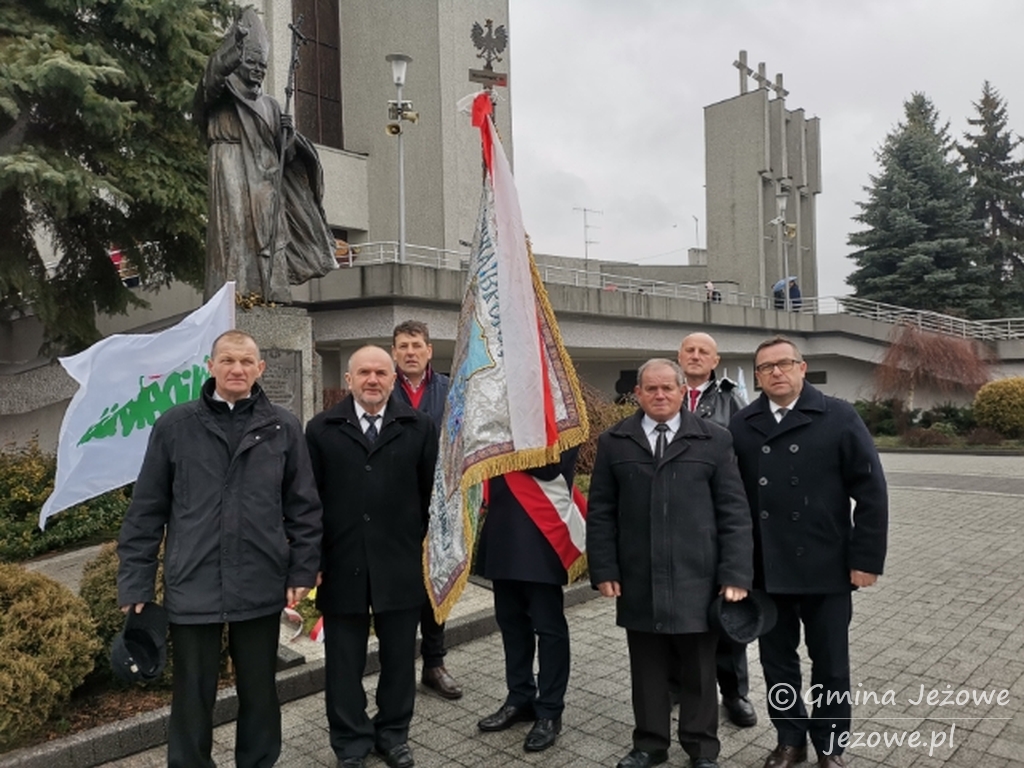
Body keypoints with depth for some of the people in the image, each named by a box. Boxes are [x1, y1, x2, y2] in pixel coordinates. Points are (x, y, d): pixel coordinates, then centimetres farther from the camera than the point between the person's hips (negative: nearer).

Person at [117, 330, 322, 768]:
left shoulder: (284, 428, 1)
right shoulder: (174, 426, 0)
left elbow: (304, 506, 4)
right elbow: (146, 510, 3)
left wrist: (302, 571, 1)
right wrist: (135, 583, 1)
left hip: (261, 588, 1)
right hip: (192, 588, 0)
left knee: (259, 694, 16)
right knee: (192, 699, 12)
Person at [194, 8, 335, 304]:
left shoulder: (270, 104, 24)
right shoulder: (221, 97, 11)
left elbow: (284, 149, 18)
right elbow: (216, 72, -13)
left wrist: (287, 130, -3)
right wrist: (234, 44, -25)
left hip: (265, 180, 5)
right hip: (233, 174, -4)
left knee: (269, 232, -5)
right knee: (235, 227, -16)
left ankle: (270, 292, -8)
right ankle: (234, 291, -23)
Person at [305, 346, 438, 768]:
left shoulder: (419, 427, 2)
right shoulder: (321, 428, 2)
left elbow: (431, 492, 2)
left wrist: (426, 545, 0)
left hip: (400, 563, 0)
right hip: (341, 564, 0)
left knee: (399, 656, 14)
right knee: (344, 661, 13)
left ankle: (394, 733, 34)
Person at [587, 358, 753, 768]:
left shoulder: (715, 441, 1)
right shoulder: (614, 442, 4)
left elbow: (734, 513, -1)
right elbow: (600, 512, 4)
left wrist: (736, 574, -6)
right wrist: (603, 569, -3)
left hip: (695, 579, -1)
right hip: (638, 580, 1)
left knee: (698, 669, 12)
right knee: (647, 667, 13)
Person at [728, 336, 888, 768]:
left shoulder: (839, 418, -4)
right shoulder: (741, 427, 1)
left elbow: (871, 492, -4)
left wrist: (866, 557, -8)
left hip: (826, 567, -1)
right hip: (764, 568, 2)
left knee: (830, 664, 13)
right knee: (777, 660, 14)